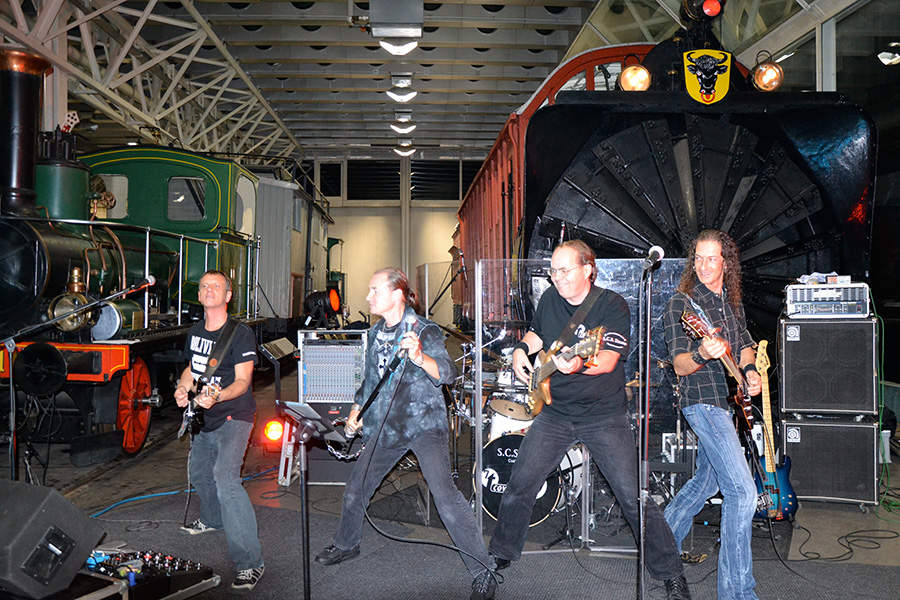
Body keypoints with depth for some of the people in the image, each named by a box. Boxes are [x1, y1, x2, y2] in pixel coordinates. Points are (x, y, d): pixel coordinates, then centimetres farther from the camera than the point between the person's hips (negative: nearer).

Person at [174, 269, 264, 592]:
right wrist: (182, 388, 0)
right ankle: (213, 519, 55)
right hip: (205, 418, 9)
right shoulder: (195, 331, 7)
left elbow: (242, 381, -20)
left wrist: (218, 396, -39)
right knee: (198, 473, 24)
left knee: (225, 477, -25)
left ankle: (250, 563, -25)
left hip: (234, 417, -9)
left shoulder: (241, 334, -16)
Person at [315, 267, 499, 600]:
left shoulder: (425, 331, -12)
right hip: (386, 424, 7)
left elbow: (447, 373, -28)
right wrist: (357, 407, 17)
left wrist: (419, 358, -46)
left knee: (444, 495, -21)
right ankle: (346, 545, 43)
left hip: (424, 424, -7)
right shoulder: (376, 333, 10)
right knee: (355, 490, 15)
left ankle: (483, 571, -10)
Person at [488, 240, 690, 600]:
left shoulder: (612, 305, -12)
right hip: (555, 413, 4)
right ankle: (500, 555, 26)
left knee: (635, 498, -7)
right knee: (519, 487, 5)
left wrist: (577, 365, -46)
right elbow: (536, 332, 24)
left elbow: (608, 360, -26)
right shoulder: (550, 299, 3)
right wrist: (522, 349, 3)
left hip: (604, 417, -4)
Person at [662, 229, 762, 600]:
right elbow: (679, 365, -16)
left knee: (707, 481, 20)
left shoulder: (732, 301, 12)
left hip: (727, 400, 8)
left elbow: (744, 343, 25)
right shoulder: (681, 304, -11)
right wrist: (701, 355, -37)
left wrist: (749, 369, 6)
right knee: (742, 491, -14)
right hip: (702, 402, -8)